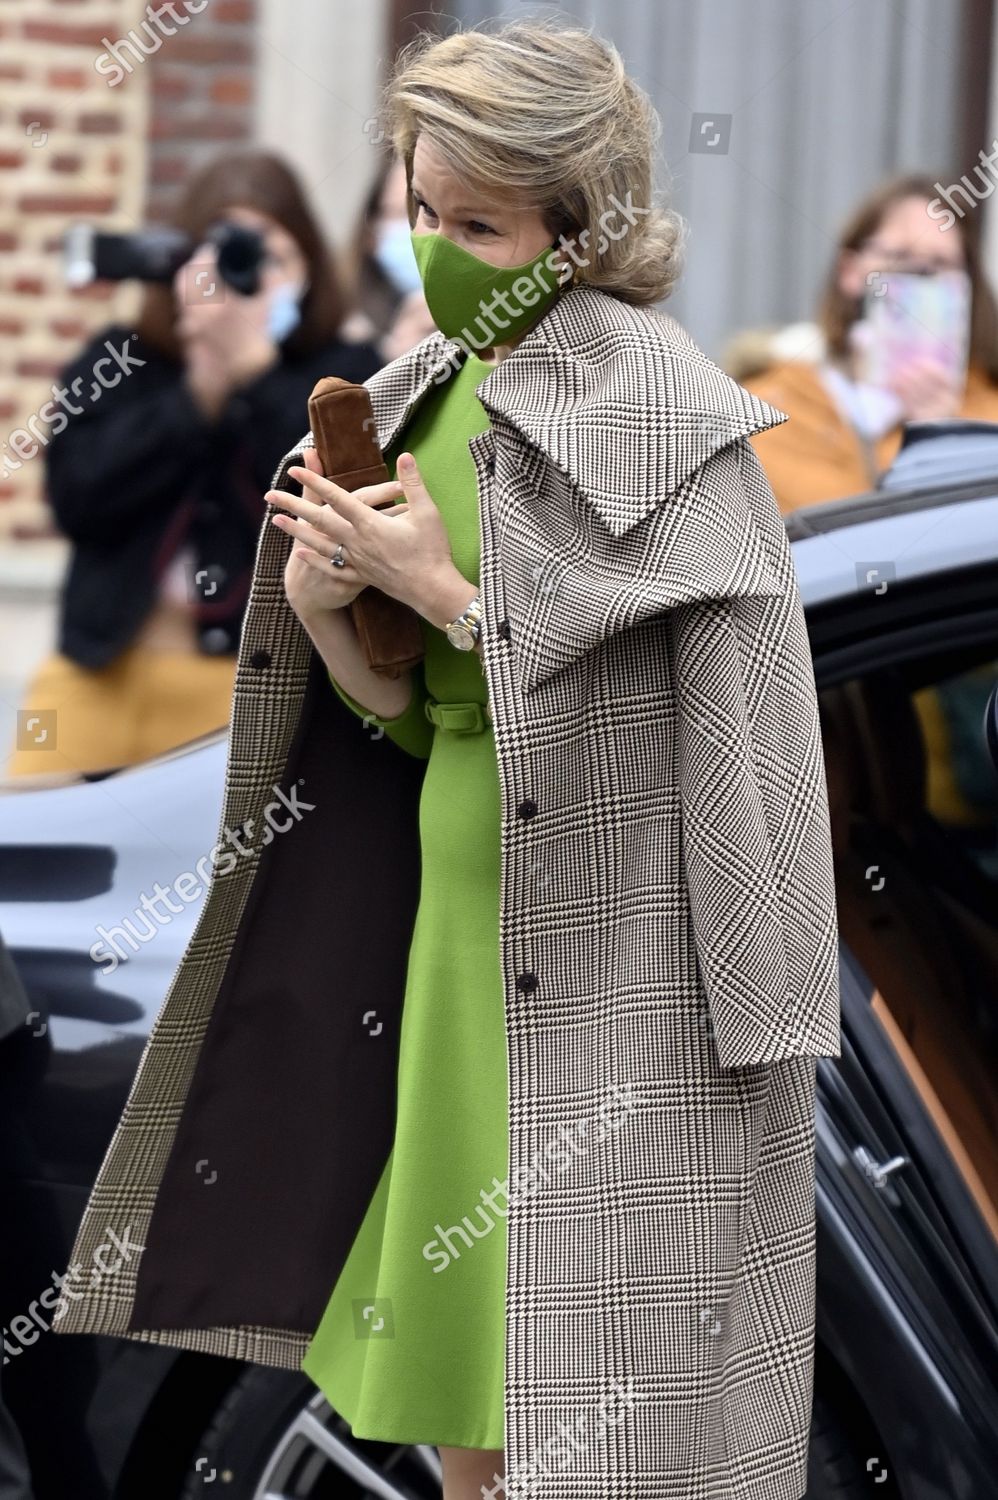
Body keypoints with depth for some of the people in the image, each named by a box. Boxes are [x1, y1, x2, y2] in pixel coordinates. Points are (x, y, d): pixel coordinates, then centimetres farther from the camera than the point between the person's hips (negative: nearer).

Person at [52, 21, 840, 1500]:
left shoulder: (646, 396, -13)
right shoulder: (428, 393, 9)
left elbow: (630, 703, -14)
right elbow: (420, 721, 10)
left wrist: (440, 587, -14)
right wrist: (326, 616, -8)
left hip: (610, 942, -7)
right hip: (459, 910, 7)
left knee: (590, 1365, 0)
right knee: (455, 1337, 13)